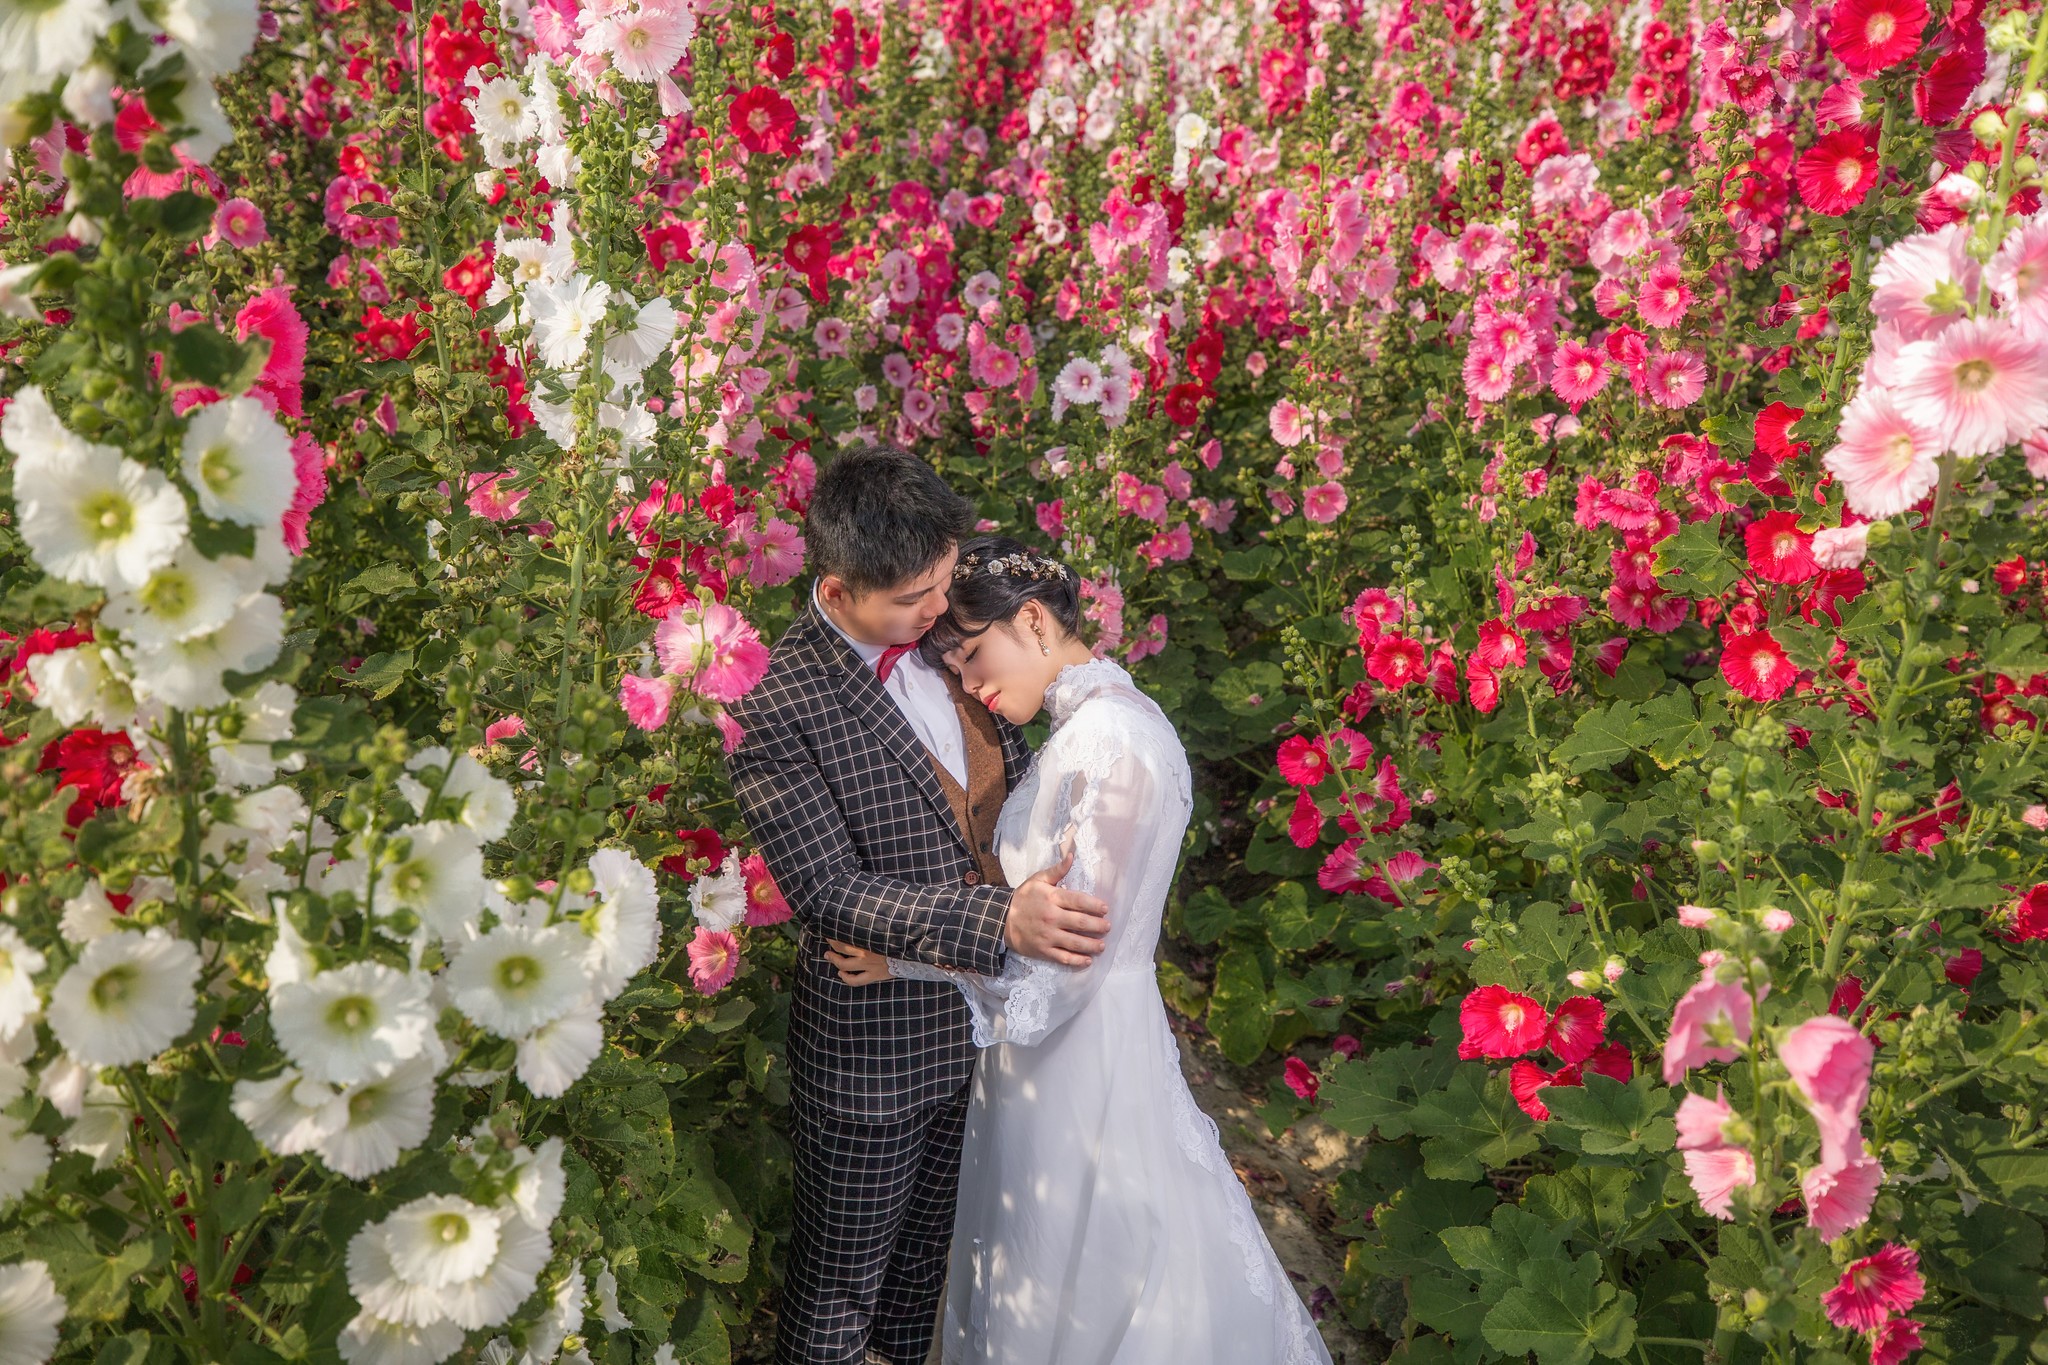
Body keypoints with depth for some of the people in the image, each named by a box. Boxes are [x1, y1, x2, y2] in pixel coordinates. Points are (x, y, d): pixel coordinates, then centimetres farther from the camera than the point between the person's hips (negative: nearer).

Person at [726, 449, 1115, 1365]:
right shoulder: (780, 712, -24)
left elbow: (1008, 779, 10)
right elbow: (830, 894, -26)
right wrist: (999, 920, -35)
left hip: (981, 1014, 7)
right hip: (873, 1050, -6)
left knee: (929, 1243, 28)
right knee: (840, 1285, 15)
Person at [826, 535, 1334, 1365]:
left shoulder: (1110, 742, -23)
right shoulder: (1089, 727, 6)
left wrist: (902, 959, -19)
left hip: (1080, 1045, -9)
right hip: (1068, 1032, 9)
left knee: (1079, 1288, 11)